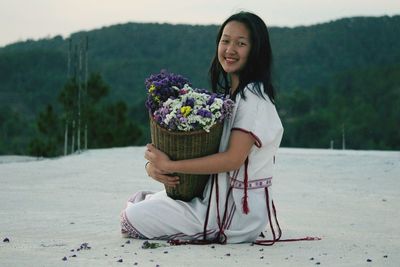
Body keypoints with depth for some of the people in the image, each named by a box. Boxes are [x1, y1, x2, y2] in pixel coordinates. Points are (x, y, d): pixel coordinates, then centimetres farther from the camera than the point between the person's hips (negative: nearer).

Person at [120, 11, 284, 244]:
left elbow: (233, 159, -25)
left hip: (236, 210, -9)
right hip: (217, 195, 9)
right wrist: (155, 164, -11)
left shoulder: (253, 96, -16)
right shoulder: (229, 94, 13)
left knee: (131, 219, -7)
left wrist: (170, 166, -22)